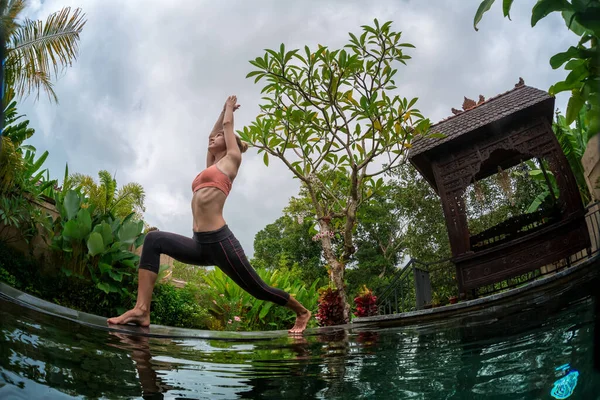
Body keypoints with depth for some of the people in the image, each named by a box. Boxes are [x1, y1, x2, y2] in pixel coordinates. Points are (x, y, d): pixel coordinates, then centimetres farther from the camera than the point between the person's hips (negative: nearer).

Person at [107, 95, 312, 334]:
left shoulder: (231, 159, 6)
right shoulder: (212, 165, 24)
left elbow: (228, 125, 18)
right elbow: (213, 135, 37)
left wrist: (229, 109, 36)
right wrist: (224, 109, 48)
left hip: (220, 241, -7)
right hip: (200, 244, 7)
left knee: (258, 290, 3)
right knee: (153, 240, -7)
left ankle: (301, 312, 28)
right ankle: (142, 309, -17)